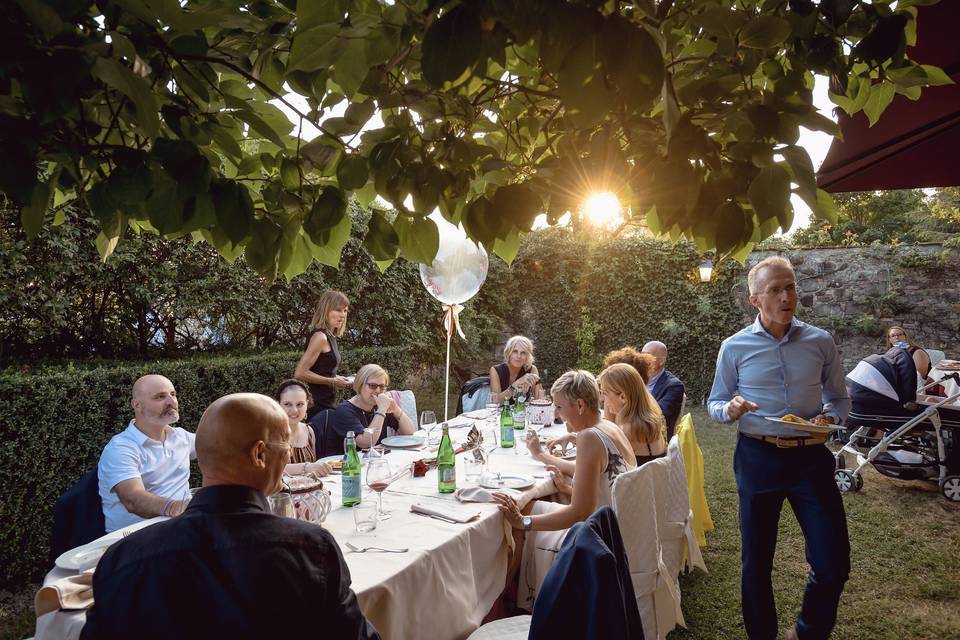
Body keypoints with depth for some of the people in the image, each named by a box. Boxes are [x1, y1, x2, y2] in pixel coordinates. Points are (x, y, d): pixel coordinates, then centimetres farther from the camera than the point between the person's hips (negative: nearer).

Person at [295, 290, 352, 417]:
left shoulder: (330, 336, 11)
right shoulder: (320, 336, -16)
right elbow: (300, 373, -21)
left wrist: (336, 378, 8)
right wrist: (332, 381, -16)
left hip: (328, 403, 9)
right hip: (319, 406, -9)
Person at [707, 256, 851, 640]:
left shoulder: (821, 342, 1)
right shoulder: (734, 347, -2)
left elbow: (840, 399, 10)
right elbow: (714, 405, 5)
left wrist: (829, 418, -11)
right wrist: (731, 409, -18)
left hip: (811, 456, 1)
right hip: (757, 458, -1)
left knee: (834, 564, 3)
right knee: (756, 560, 11)